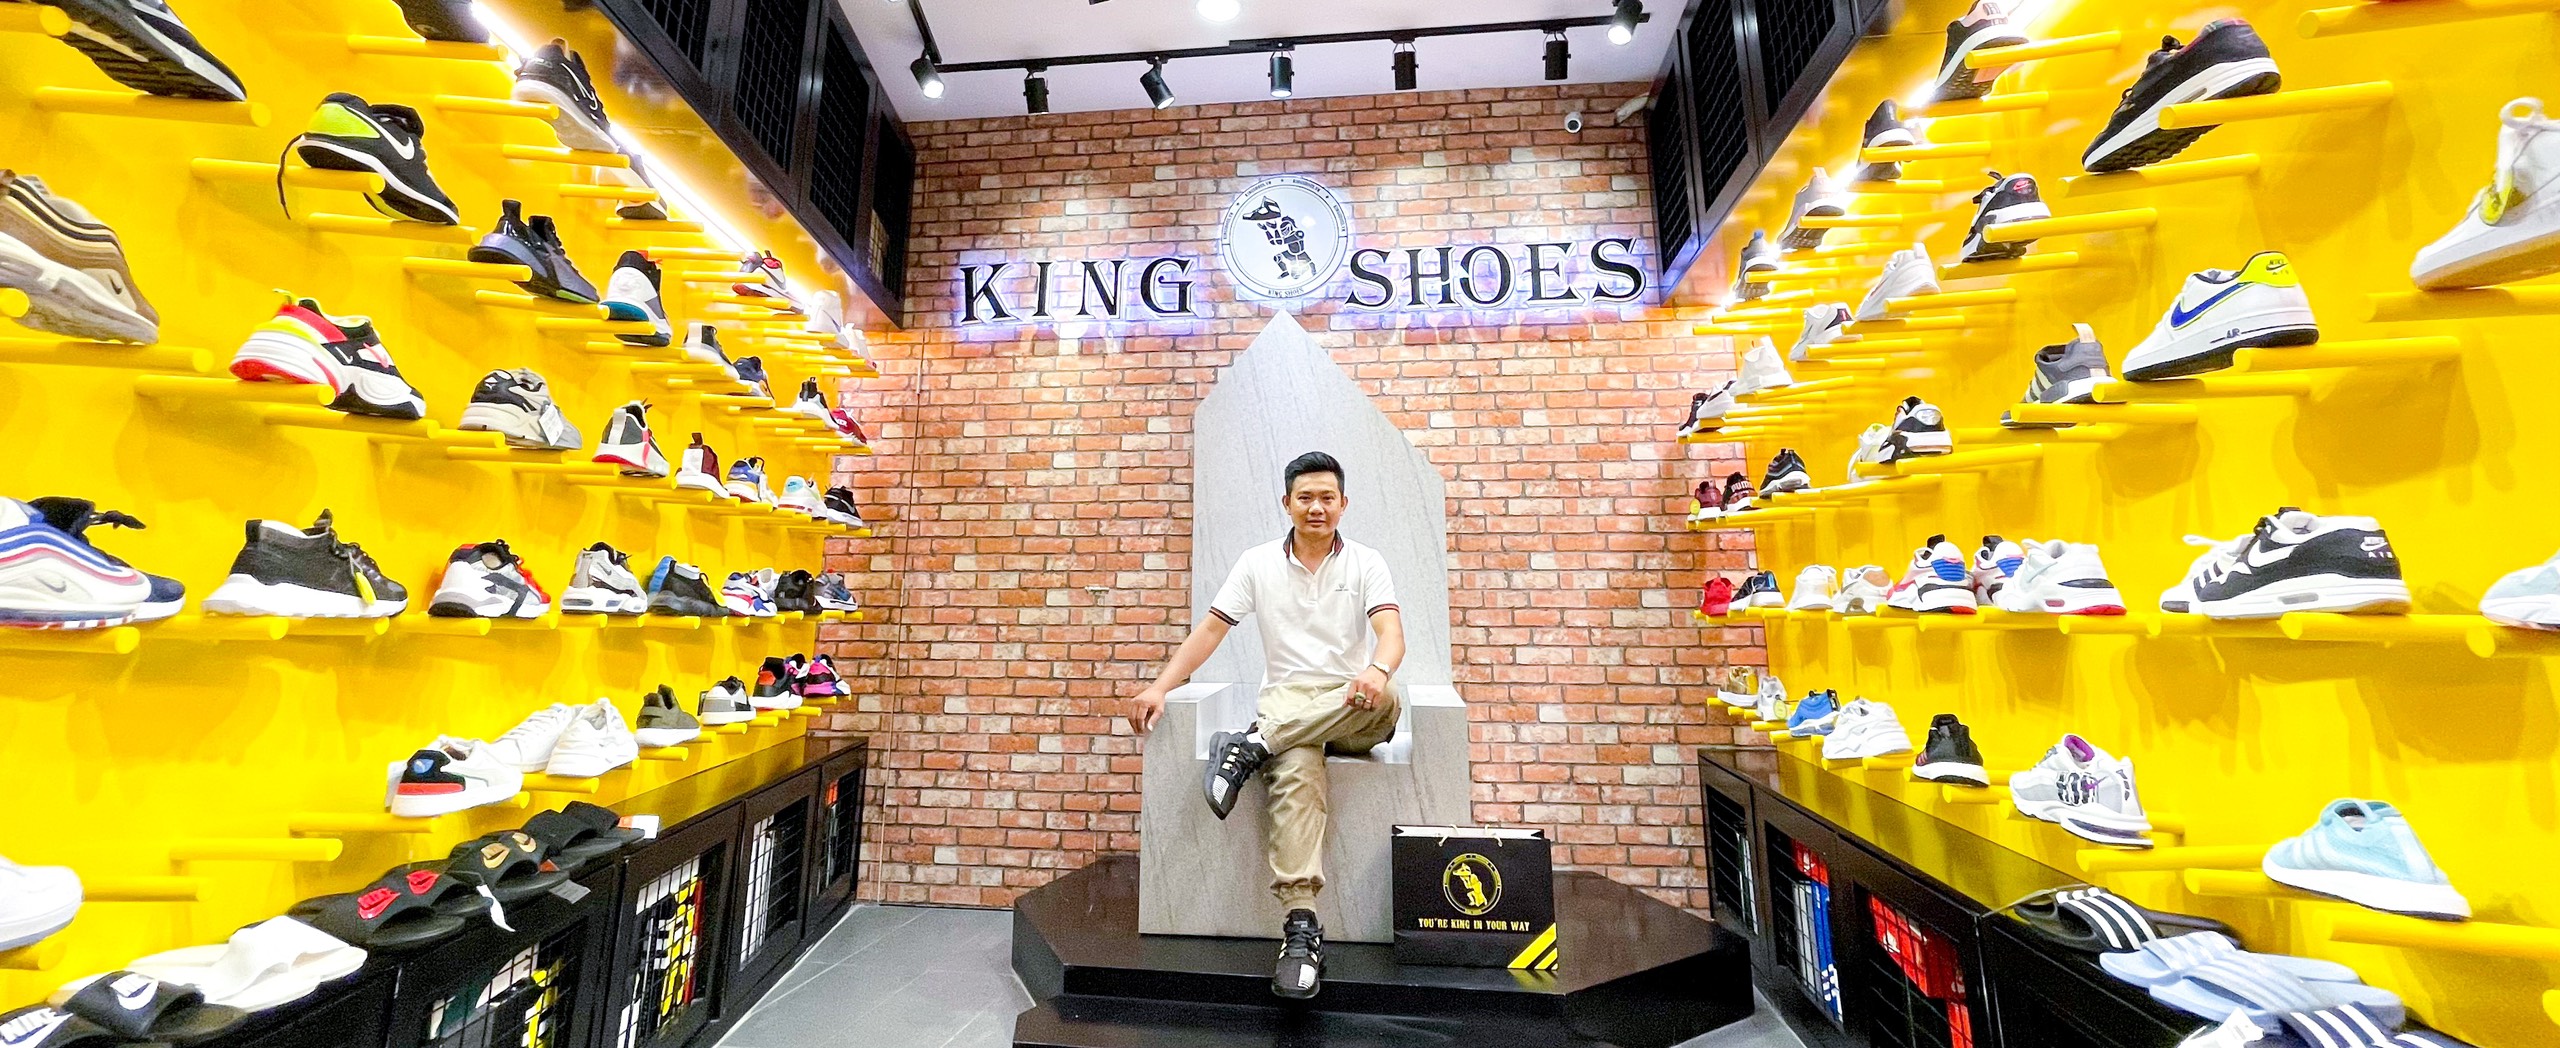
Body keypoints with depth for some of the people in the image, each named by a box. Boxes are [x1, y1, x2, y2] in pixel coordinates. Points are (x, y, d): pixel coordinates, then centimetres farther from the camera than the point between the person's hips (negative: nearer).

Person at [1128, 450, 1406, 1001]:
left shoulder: (1366, 563, 4)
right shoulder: (1258, 563, 7)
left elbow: (1391, 633, -11)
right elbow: (1210, 629, 4)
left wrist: (1376, 671, -36)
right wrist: (1159, 687, -10)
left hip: (1351, 714, 1)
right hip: (1287, 701, 0)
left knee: (1386, 697, -35)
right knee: (1296, 771, -34)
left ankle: (1253, 745, -30)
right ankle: (1301, 926, -31)